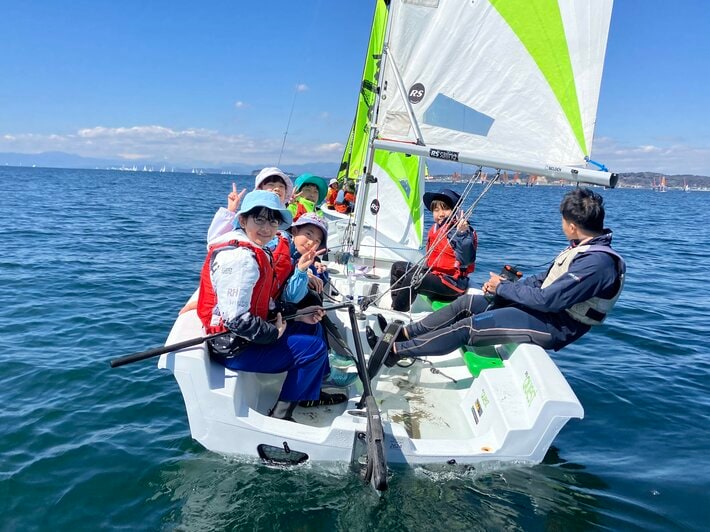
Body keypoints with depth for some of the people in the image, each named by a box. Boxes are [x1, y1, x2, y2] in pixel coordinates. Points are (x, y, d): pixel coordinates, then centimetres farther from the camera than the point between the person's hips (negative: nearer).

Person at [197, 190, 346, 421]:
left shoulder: (257, 252, 8)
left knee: (311, 326, 18)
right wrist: (275, 333, -17)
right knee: (313, 347, -12)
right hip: (234, 347, -11)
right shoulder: (240, 258, -25)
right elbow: (236, 318, -29)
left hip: (247, 333, 11)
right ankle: (280, 415, 0)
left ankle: (311, 393, 29)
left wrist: (297, 315, 6)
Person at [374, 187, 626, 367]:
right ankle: (405, 334, 8)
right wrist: (508, 284, 1)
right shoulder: (583, 248, 9)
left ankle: (395, 351, -7)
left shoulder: (598, 262, -23)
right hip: (544, 305, 10)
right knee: (466, 302, 2)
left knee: (468, 327, -17)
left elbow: (548, 299, -26)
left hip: (553, 325, -10)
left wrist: (502, 288, -14)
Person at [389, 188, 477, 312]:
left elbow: (466, 261, -31)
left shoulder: (462, 232, -17)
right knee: (398, 267, 14)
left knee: (413, 279, -29)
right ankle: (396, 305, 7)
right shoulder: (435, 229, 8)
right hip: (433, 273, 10)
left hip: (451, 282, -10)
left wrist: (462, 233, -39)